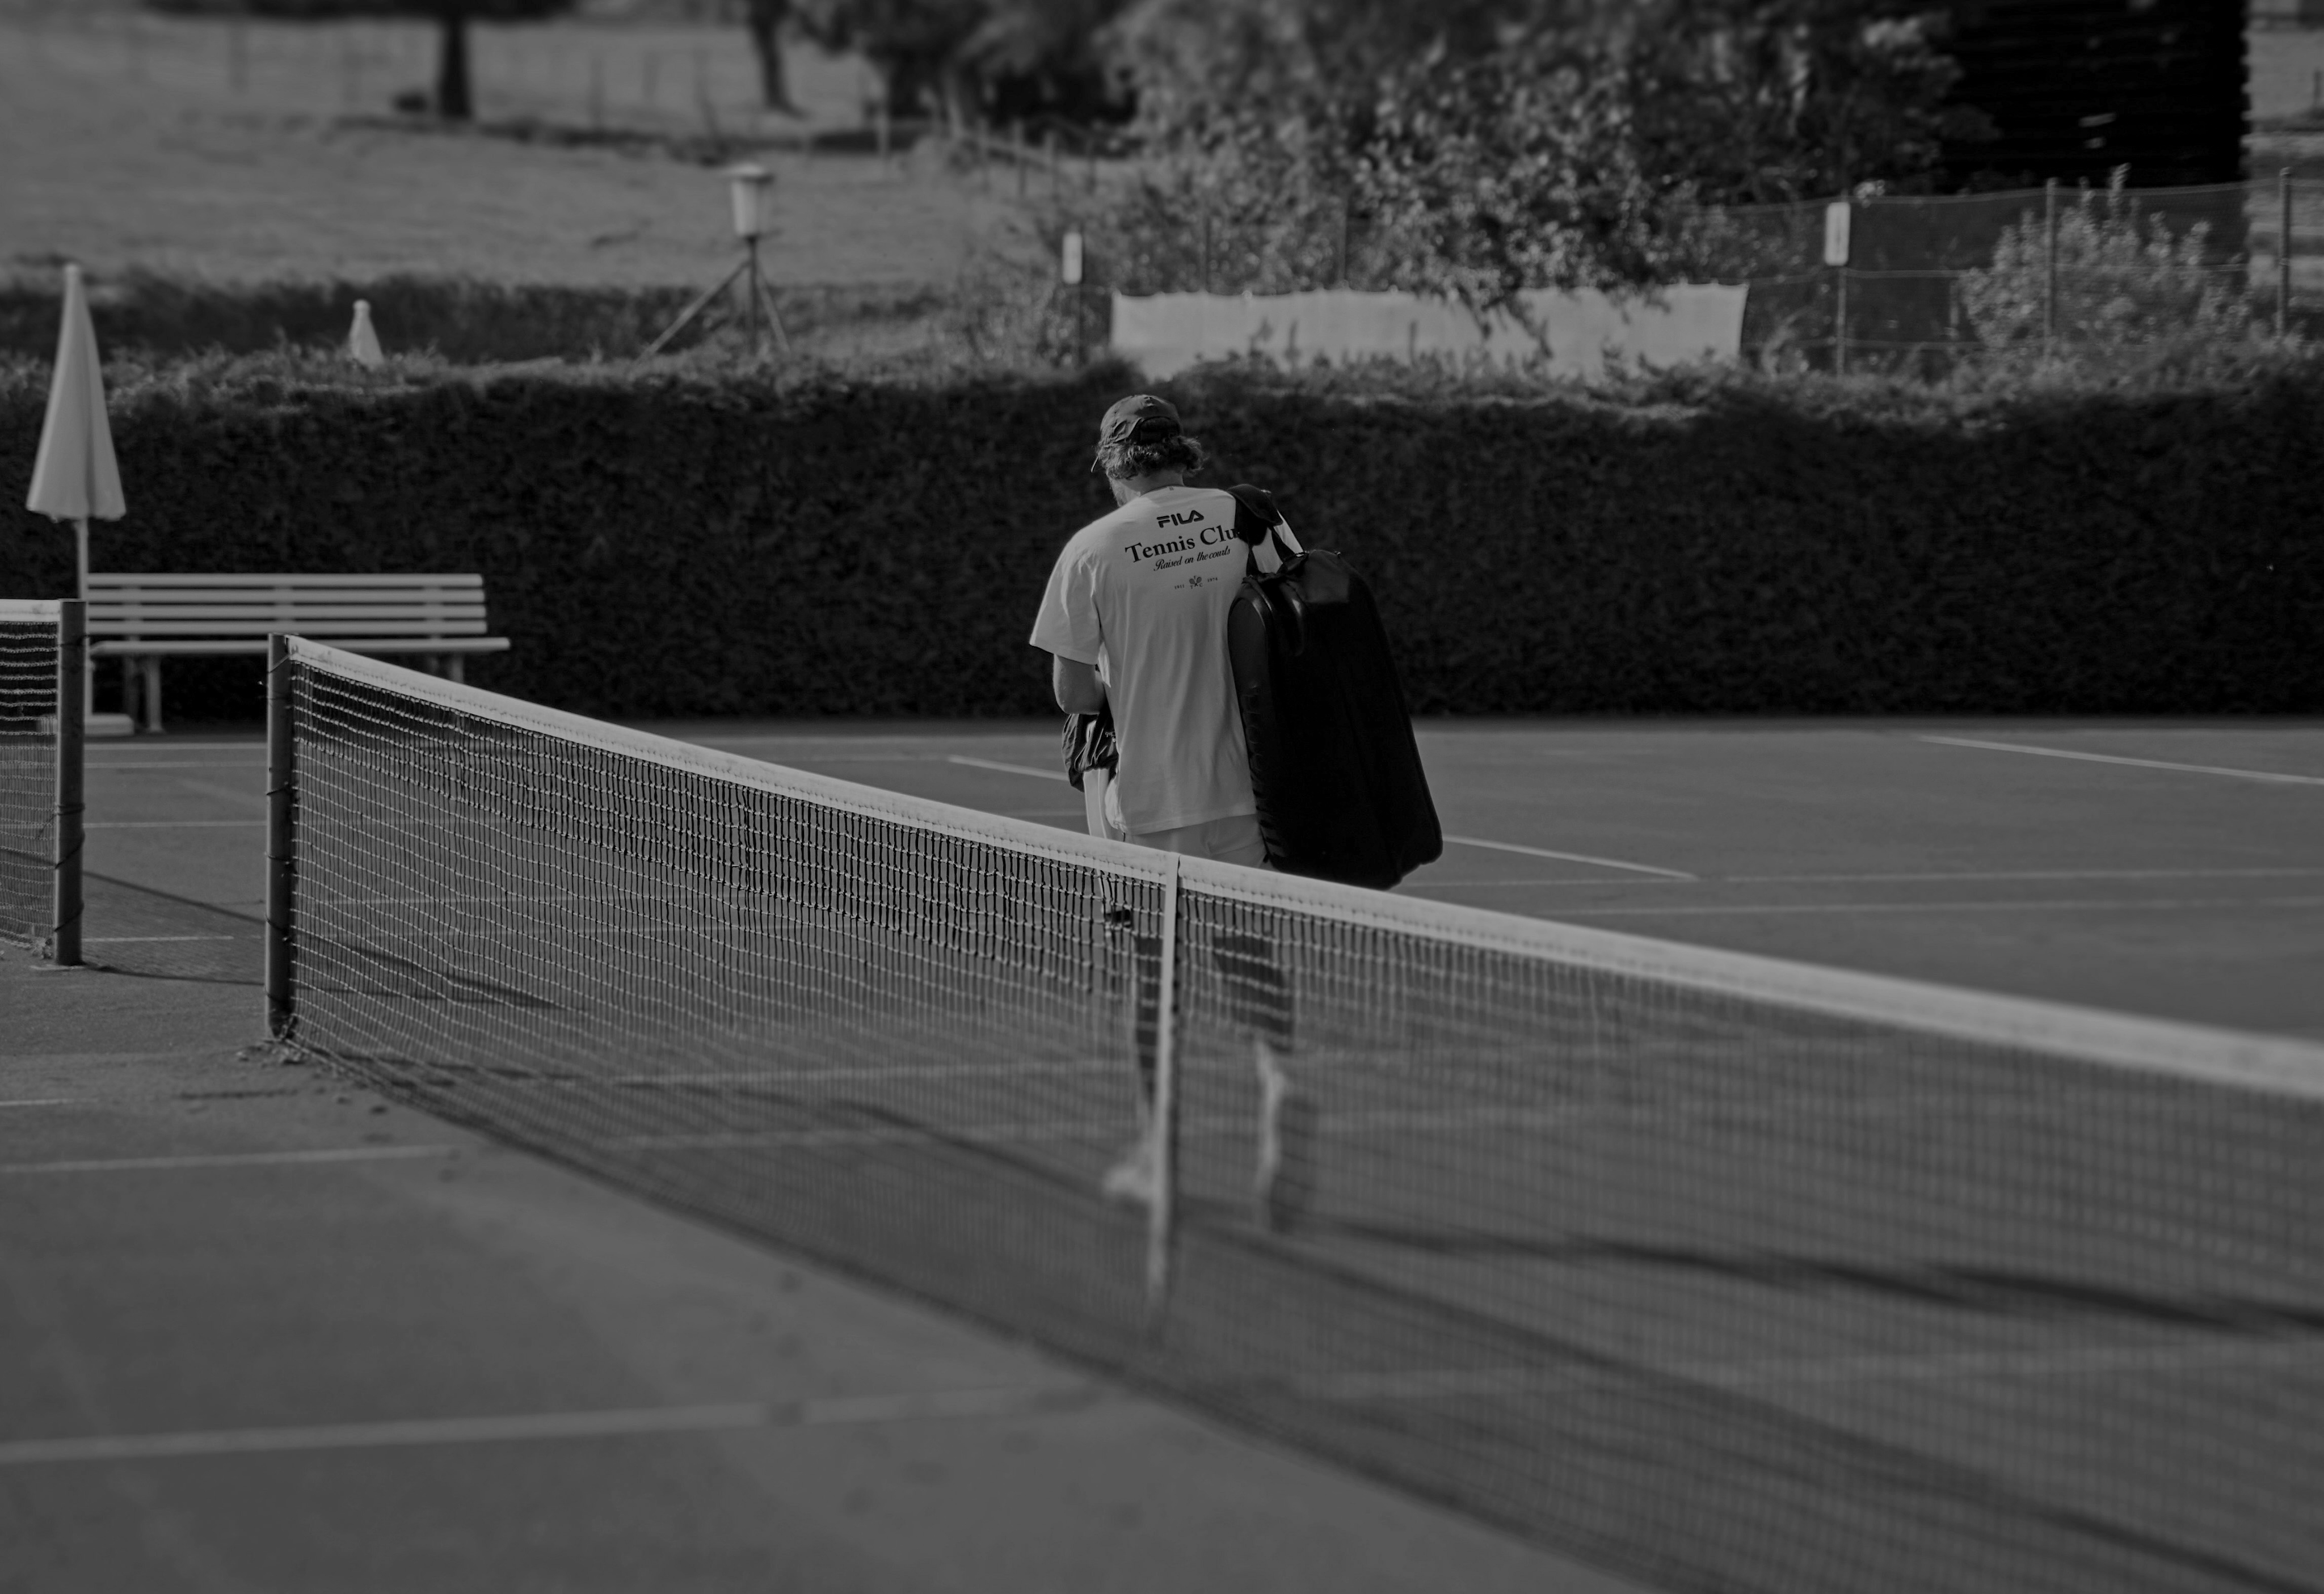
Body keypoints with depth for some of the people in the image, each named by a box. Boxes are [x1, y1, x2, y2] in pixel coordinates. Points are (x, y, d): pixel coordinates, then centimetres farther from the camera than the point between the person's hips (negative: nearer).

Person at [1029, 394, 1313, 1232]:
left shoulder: (1091, 550, -8)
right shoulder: (1238, 517, -1)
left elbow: (1071, 691, -5)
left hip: (1150, 797, -2)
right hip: (1242, 787, 2)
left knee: (1153, 972, 11)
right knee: (1246, 950, 13)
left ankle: (1159, 1151, 19)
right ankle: (1282, 1076, -14)